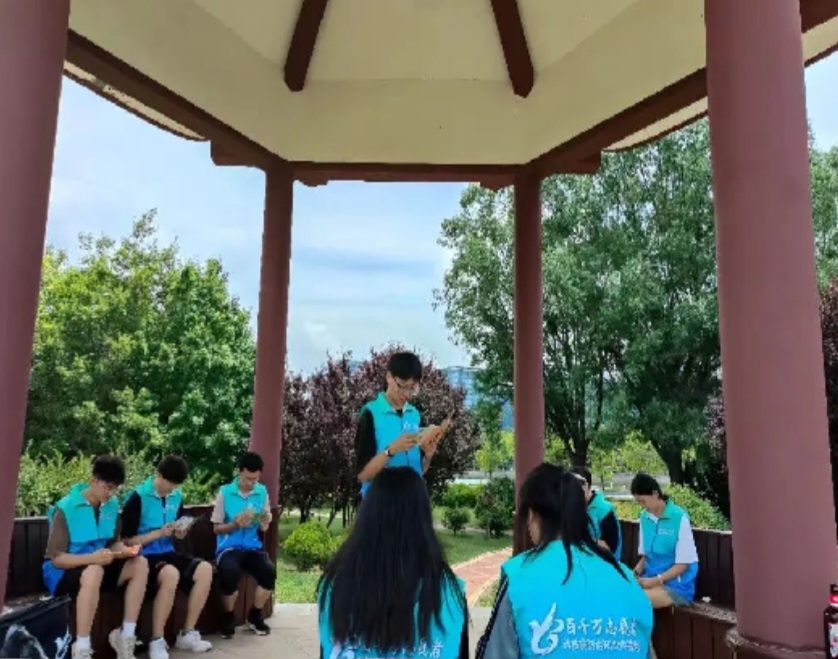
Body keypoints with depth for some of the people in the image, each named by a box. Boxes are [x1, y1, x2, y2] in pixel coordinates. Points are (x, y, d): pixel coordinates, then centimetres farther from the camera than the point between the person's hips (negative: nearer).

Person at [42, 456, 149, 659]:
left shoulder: (112, 504, -1)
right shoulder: (65, 508, -19)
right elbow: (56, 558, -19)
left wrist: (123, 550, -16)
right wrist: (92, 558, -35)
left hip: (98, 566, 6)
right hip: (64, 571, -6)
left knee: (140, 564, -16)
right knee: (94, 572, -38)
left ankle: (126, 636, -11)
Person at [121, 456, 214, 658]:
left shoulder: (177, 496, 6)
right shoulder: (138, 497, -13)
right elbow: (127, 541, -13)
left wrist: (180, 532, -2)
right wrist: (159, 532, -20)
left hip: (167, 553, 7)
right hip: (144, 557, -7)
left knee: (204, 569, -17)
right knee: (171, 574, -36)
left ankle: (188, 634, -5)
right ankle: (156, 641, -22)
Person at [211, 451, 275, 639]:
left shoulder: (262, 492, 5)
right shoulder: (225, 492, -3)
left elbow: (264, 528, 9)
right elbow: (217, 528, 1)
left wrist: (264, 521, -15)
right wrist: (235, 524, -18)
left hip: (252, 546, 3)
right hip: (229, 546, -3)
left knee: (269, 571, -27)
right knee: (230, 572, -35)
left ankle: (255, 616, 1)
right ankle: (228, 617, -5)